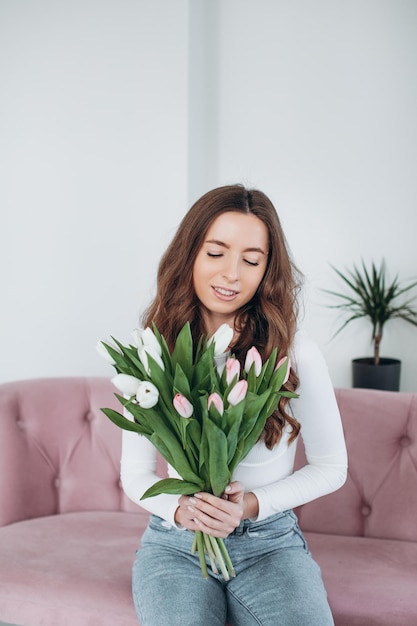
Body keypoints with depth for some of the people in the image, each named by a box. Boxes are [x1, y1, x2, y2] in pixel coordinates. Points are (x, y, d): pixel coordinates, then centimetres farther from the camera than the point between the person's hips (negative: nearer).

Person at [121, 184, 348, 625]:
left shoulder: (296, 353, -8)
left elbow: (331, 467, 0)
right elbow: (135, 473, 3)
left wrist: (253, 504, -14)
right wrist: (179, 509, -18)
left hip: (270, 542, 0)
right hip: (175, 543, 1)